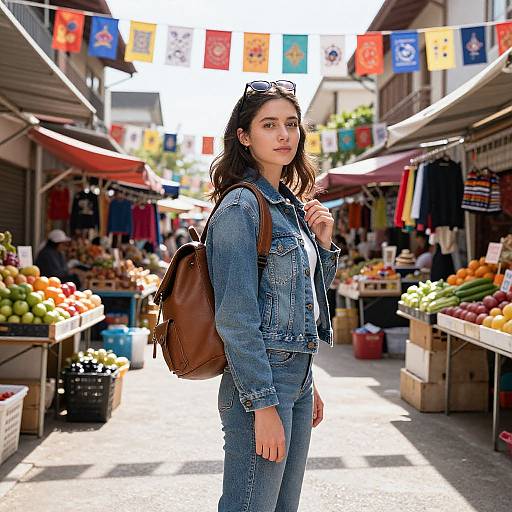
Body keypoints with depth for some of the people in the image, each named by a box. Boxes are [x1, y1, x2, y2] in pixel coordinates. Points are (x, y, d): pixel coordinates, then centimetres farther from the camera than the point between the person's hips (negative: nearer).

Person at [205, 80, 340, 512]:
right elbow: (235, 317, -18)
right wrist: (263, 403, -21)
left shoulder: (291, 205, 13)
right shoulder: (241, 207, -13)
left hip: (297, 377, 9)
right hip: (260, 382, -9)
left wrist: (324, 245, 7)